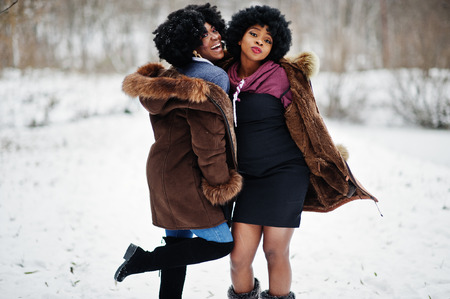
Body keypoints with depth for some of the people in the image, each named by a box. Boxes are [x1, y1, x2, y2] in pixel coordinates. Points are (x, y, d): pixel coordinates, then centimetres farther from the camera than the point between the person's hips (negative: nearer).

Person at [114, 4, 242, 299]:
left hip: (164, 172, 10)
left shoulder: (173, 77, 10)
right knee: (222, 243, 1)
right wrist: (221, 187, -9)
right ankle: (143, 259, 2)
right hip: (185, 180, -10)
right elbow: (209, 144, -20)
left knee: (178, 244, 17)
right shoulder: (205, 86, -21)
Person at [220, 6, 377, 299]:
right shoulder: (226, 76, 5)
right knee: (240, 256, -1)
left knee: (275, 251, 1)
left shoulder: (284, 75, -4)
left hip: (285, 173, -3)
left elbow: (309, 123, 0)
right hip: (248, 177, 3)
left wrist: (336, 166, 1)